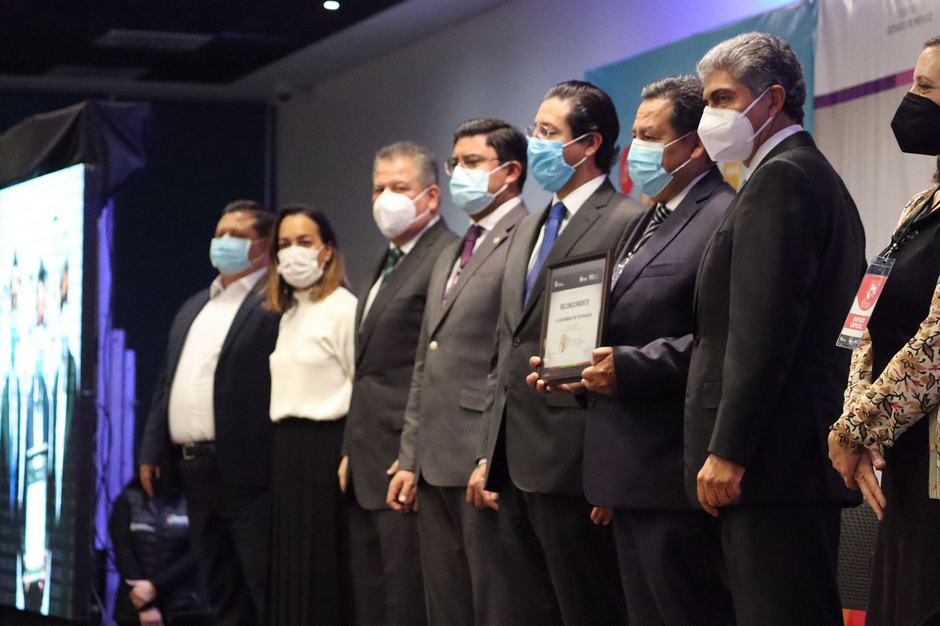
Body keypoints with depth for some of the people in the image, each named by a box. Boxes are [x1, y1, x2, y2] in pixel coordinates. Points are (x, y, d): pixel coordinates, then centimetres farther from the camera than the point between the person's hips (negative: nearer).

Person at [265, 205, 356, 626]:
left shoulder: (343, 308, -8)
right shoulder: (289, 314, 17)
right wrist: (283, 447, 10)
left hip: (326, 446, -8)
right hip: (289, 449, 8)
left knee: (323, 571, -7)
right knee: (291, 571, 7)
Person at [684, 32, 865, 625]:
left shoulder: (778, 179, -10)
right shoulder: (820, 177, 21)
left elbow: (762, 328, -19)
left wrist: (728, 450, -19)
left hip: (773, 462, -10)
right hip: (809, 457, 10)